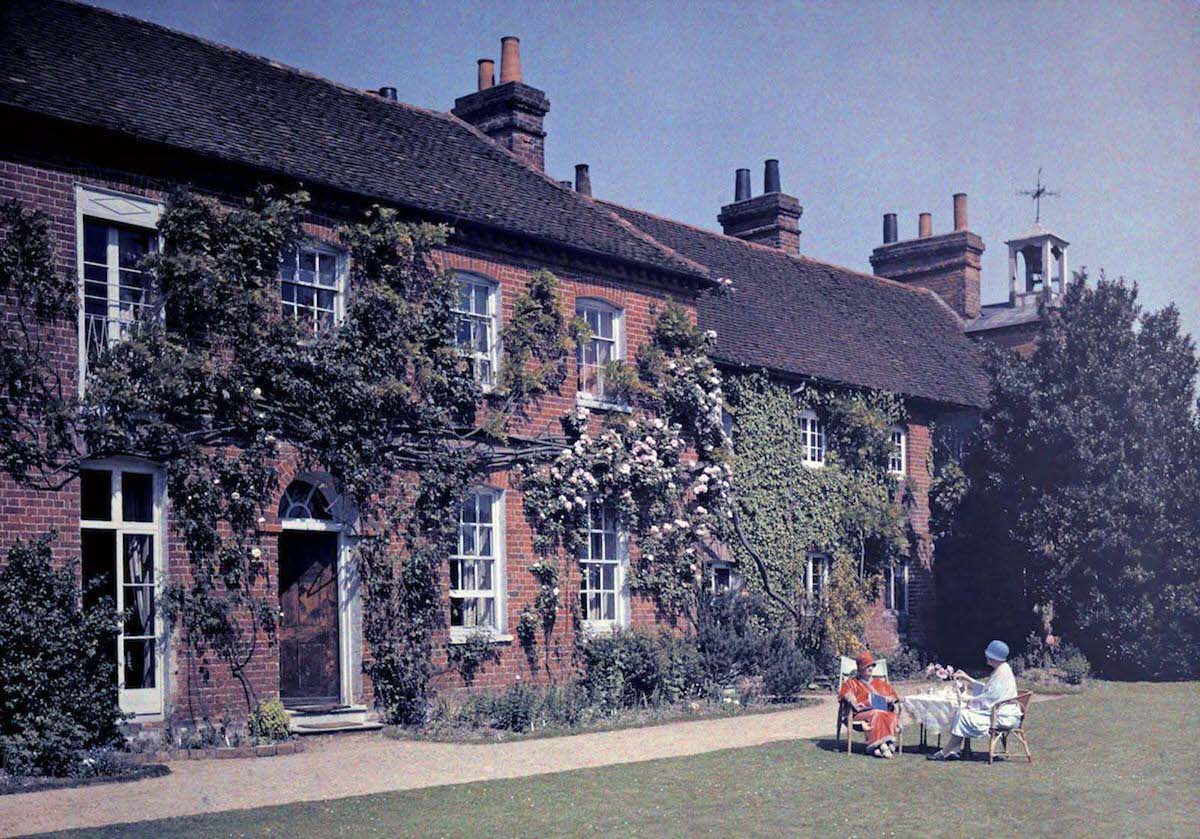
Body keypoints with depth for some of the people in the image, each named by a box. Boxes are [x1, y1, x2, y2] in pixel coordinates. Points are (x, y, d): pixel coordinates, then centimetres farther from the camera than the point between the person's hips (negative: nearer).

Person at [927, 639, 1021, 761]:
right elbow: (986, 689, 23)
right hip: (996, 711, 11)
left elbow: (990, 698, -22)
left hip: (1002, 717, -11)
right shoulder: (1000, 670, 15)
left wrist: (972, 701, -9)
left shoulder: (1002, 673, -19)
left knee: (963, 716, -16)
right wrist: (967, 678, 21)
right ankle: (954, 750, -7)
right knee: (961, 711, 3)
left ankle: (945, 753, -10)